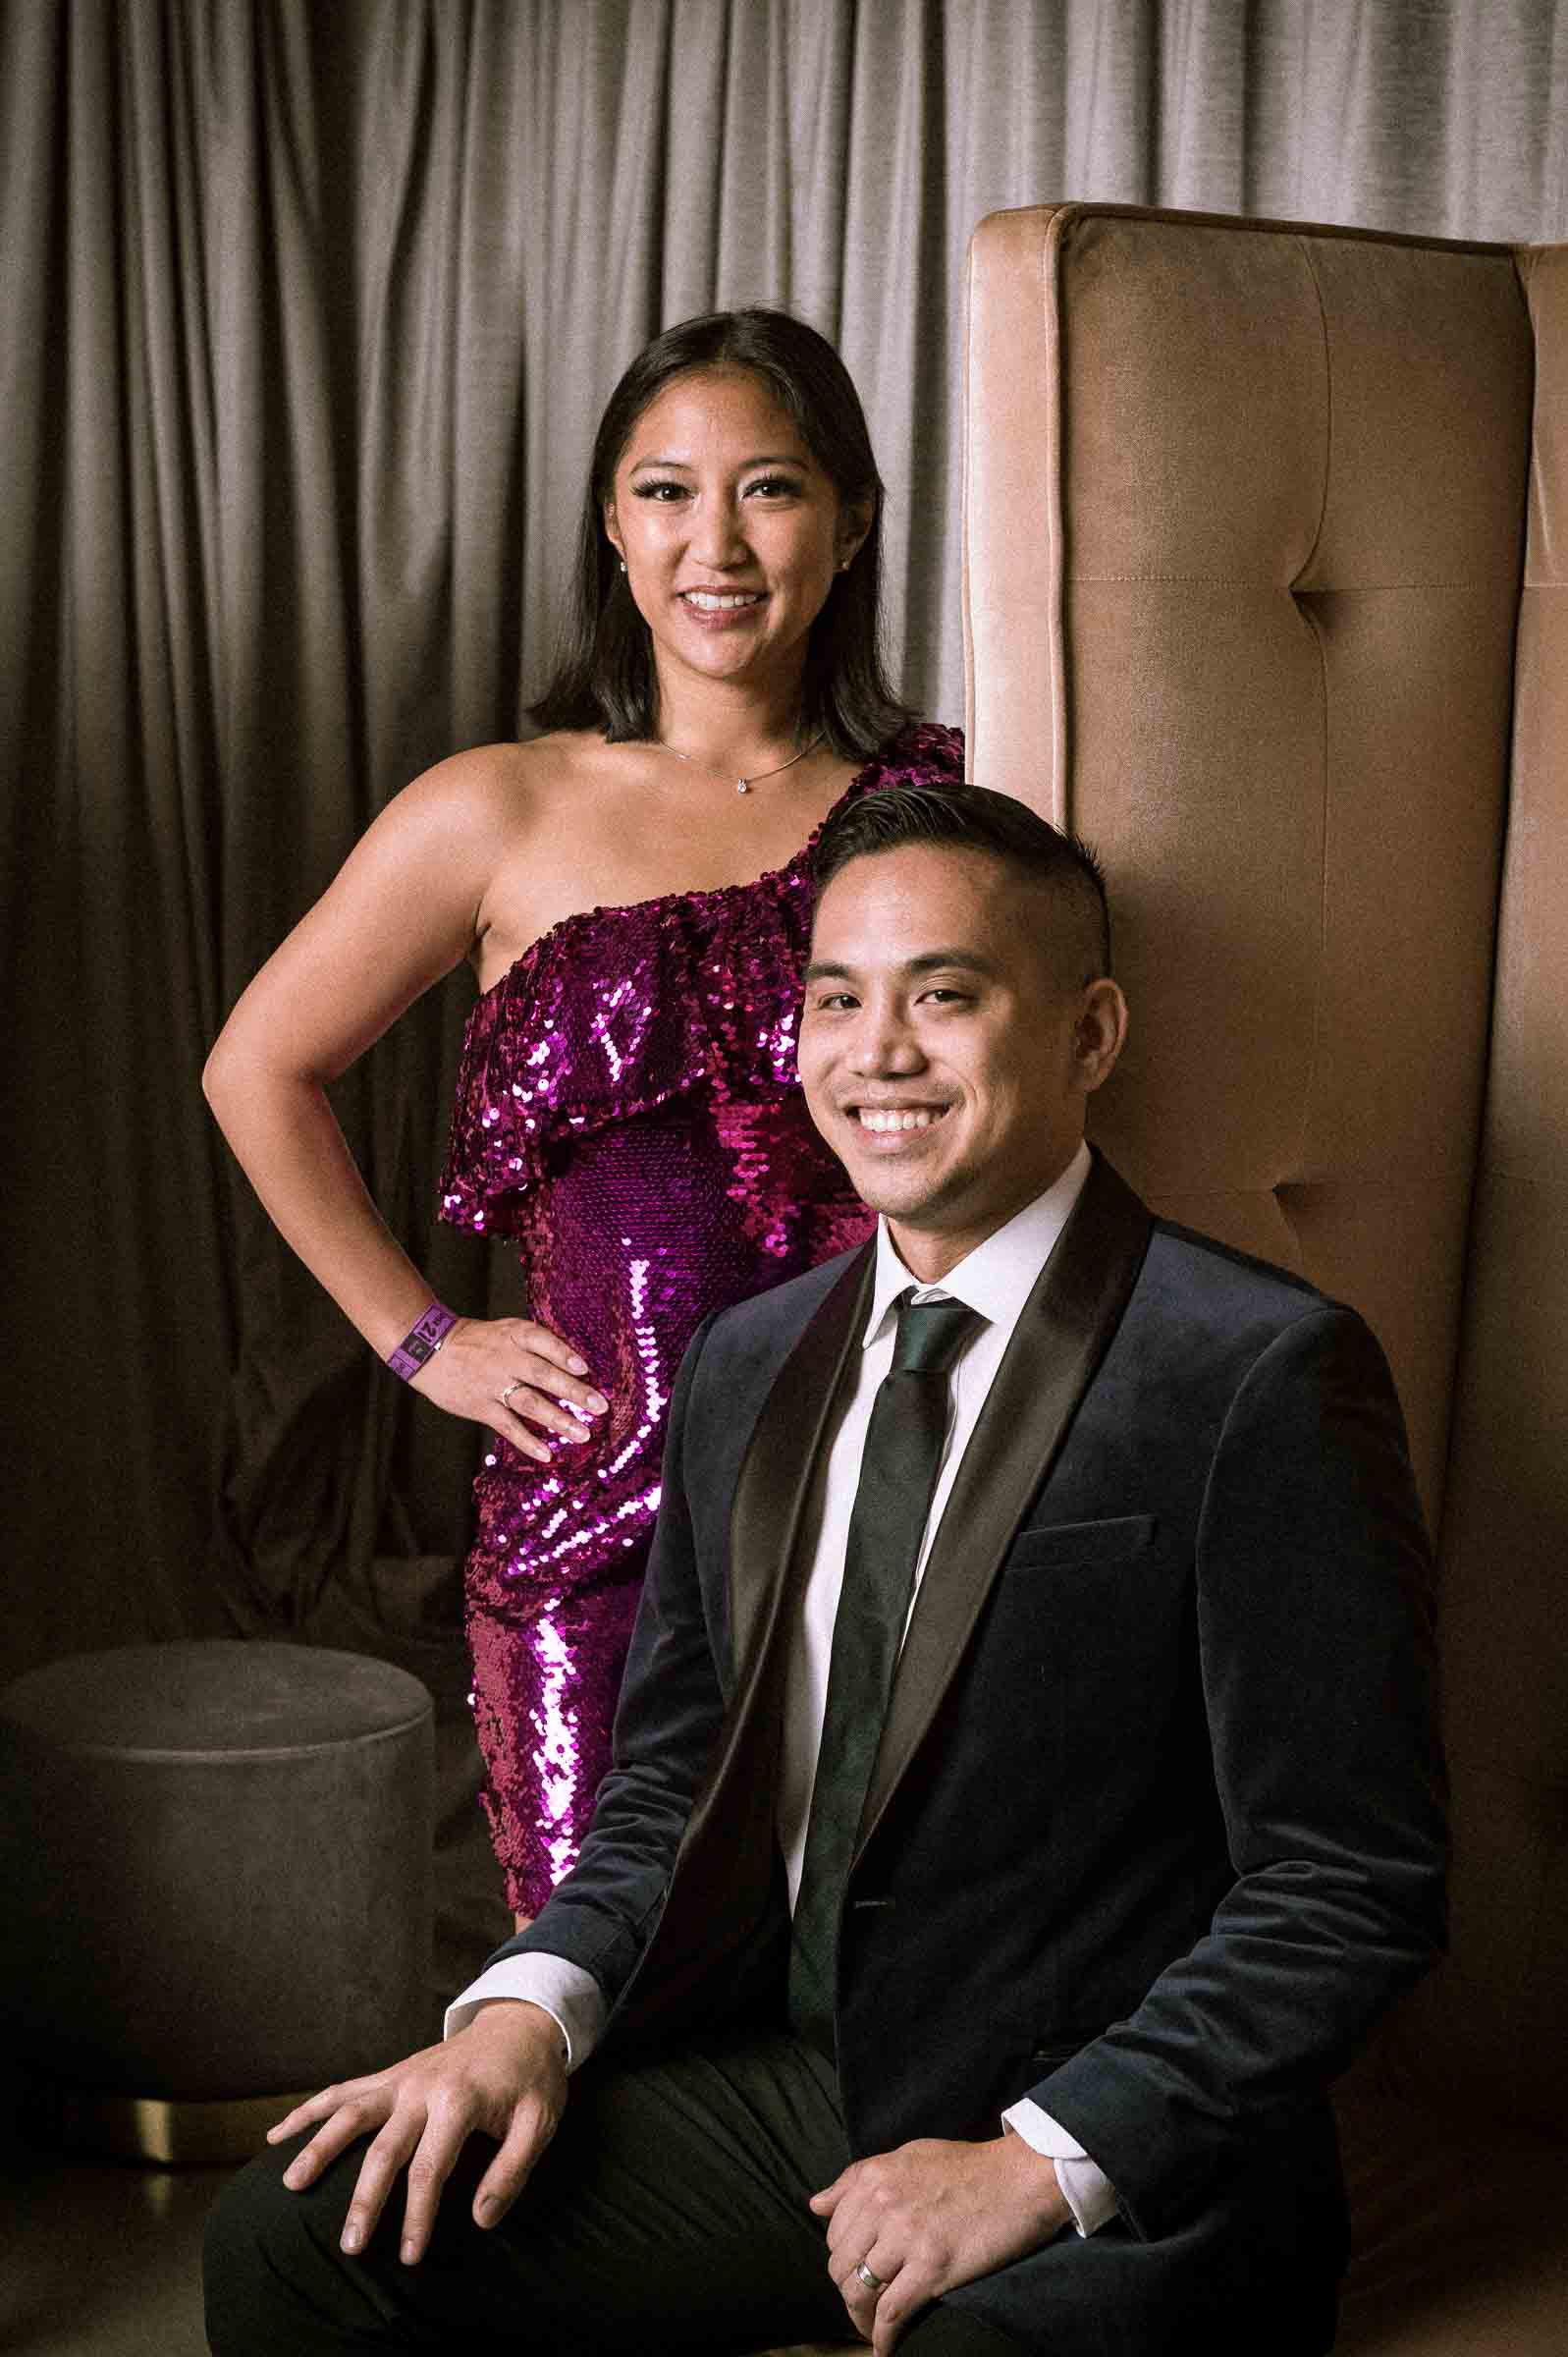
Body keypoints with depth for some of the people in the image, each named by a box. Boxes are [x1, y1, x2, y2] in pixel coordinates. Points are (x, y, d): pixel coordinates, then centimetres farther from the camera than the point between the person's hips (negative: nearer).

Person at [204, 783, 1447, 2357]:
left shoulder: (1262, 1375, -12)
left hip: (1115, 2167, -6)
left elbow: (1350, 1888, -13)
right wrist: (530, 2008, -4)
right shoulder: (747, 1364, 10)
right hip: (780, 2090, 6)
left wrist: (1037, 2163, -18)